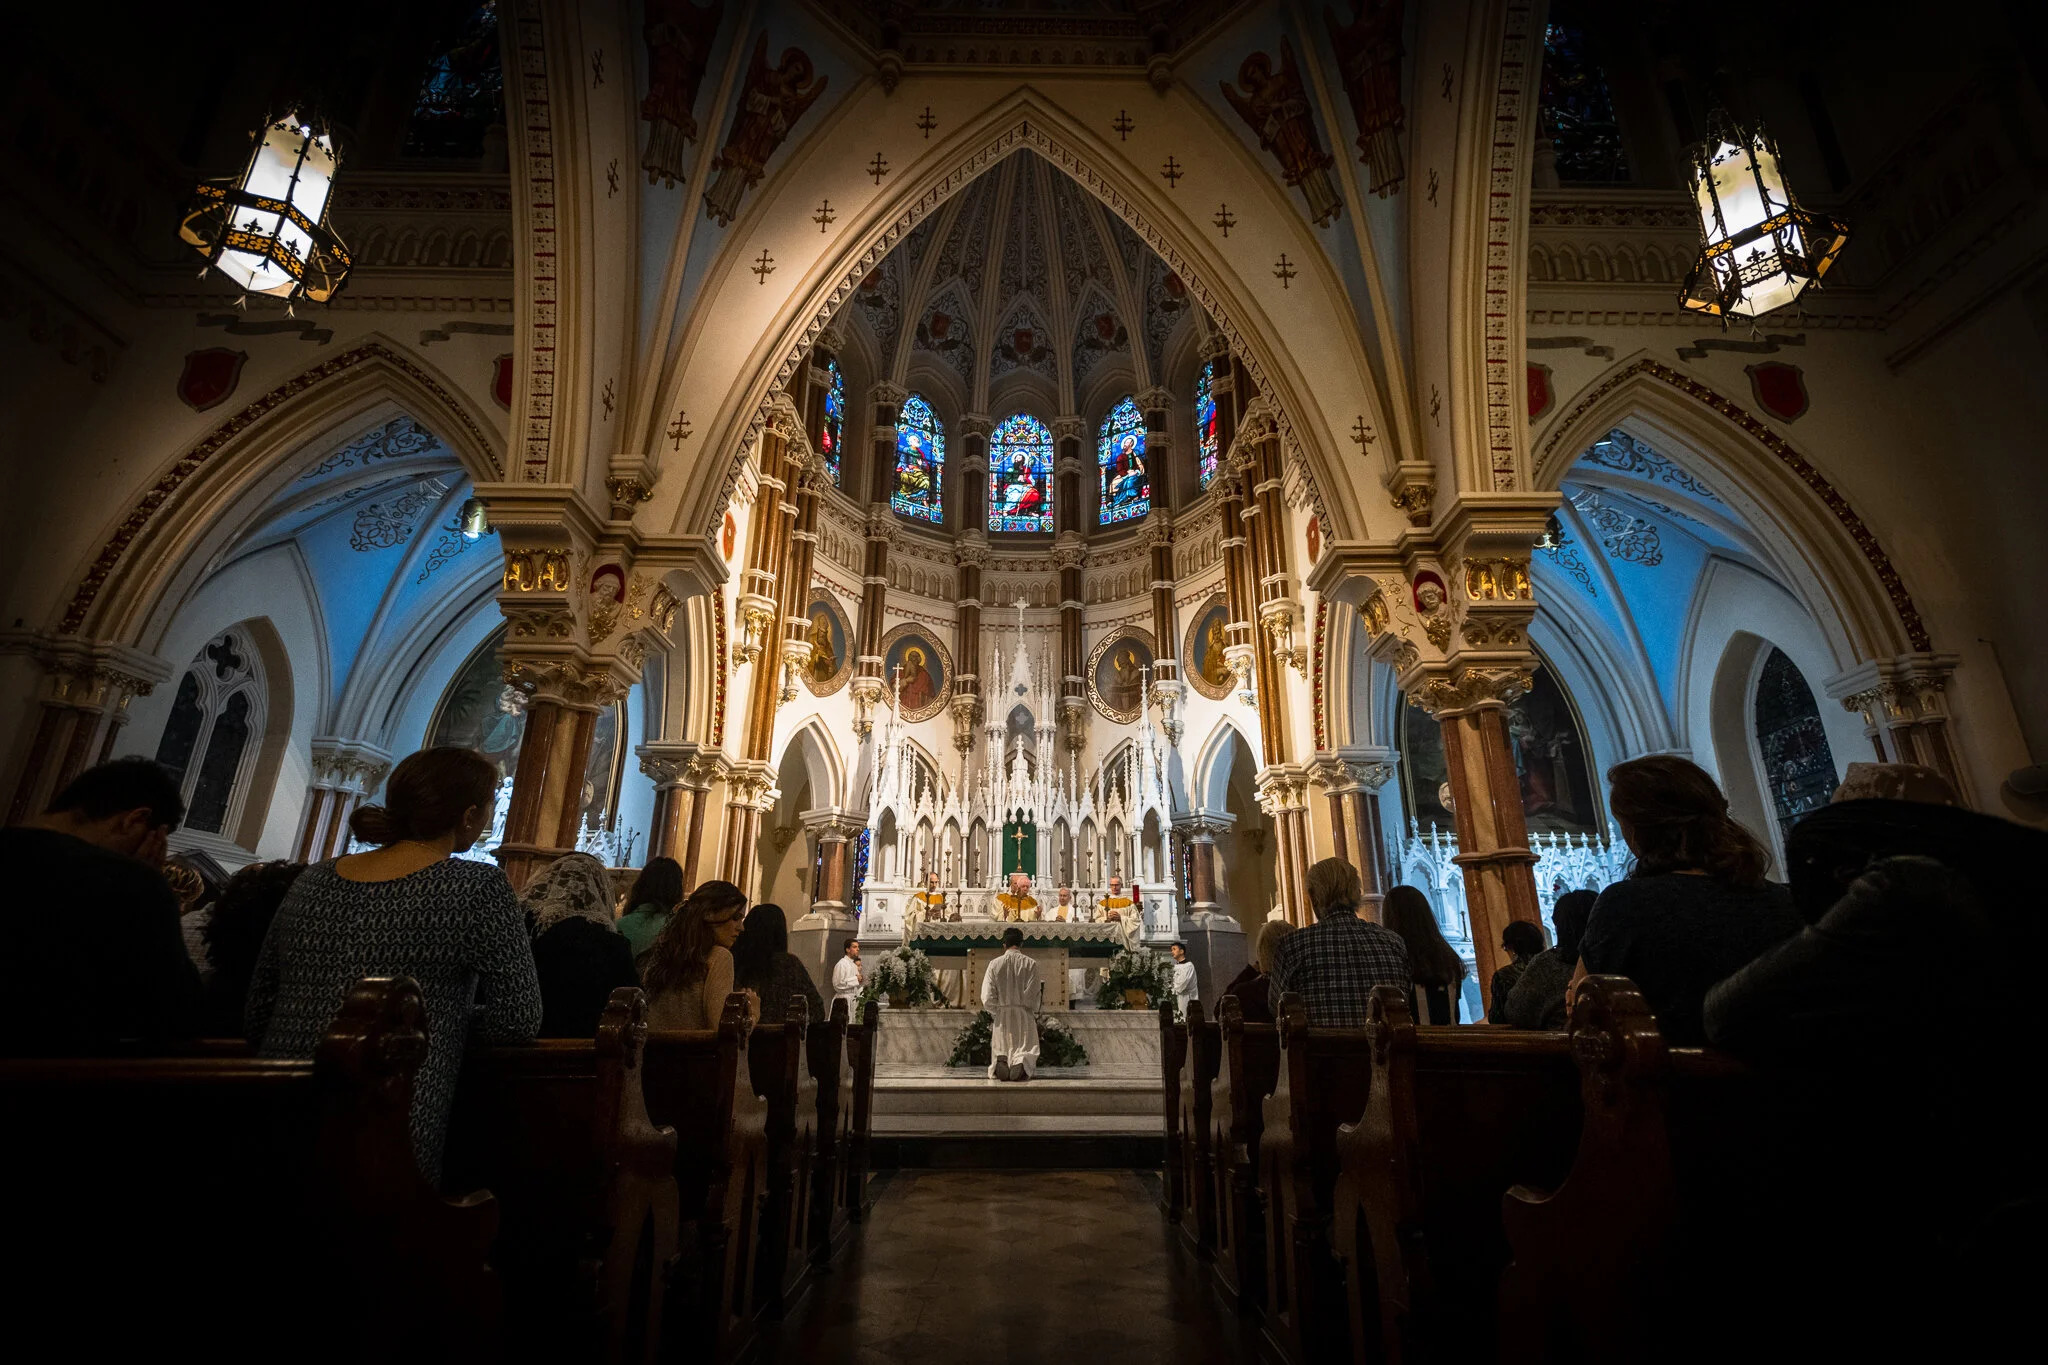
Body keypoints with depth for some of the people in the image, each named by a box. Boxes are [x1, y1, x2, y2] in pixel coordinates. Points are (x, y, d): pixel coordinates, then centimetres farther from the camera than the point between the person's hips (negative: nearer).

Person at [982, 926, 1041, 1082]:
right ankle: (1021, 1063, -29)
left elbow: (987, 999, -4)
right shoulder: (1031, 964, -3)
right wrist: (1033, 1014, 11)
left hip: (1002, 1017, 1)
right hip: (1024, 1016, -1)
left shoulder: (994, 964, -1)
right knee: (1026, 1049, 6)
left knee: (999, 1051, 13)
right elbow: (1032, 997, -8)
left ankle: (1001, 1061, -22)